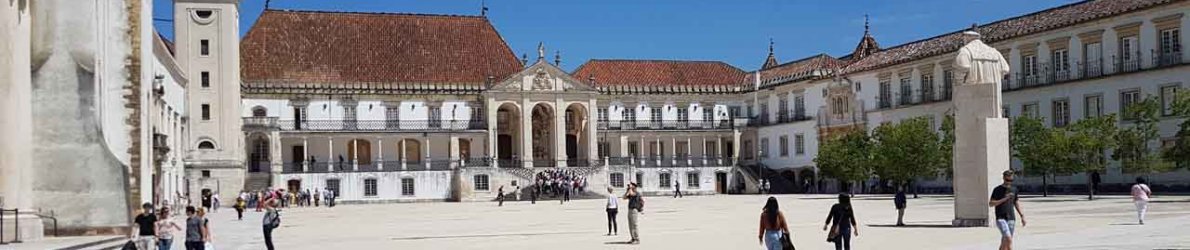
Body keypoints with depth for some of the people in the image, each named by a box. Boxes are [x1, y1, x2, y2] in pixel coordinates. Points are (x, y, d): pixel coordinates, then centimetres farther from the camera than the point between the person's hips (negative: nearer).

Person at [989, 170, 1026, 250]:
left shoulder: (1014, 190, 12)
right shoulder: (997, 190, -3)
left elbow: (1016, 203, 21)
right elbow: (990, 203, -8)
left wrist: (1022, 216, 15)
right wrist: (1004, 199, -16)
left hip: (1011, 219, 5)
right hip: (1001, 219, -5)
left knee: (1004, 242, 7)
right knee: (1009, 239, -19)